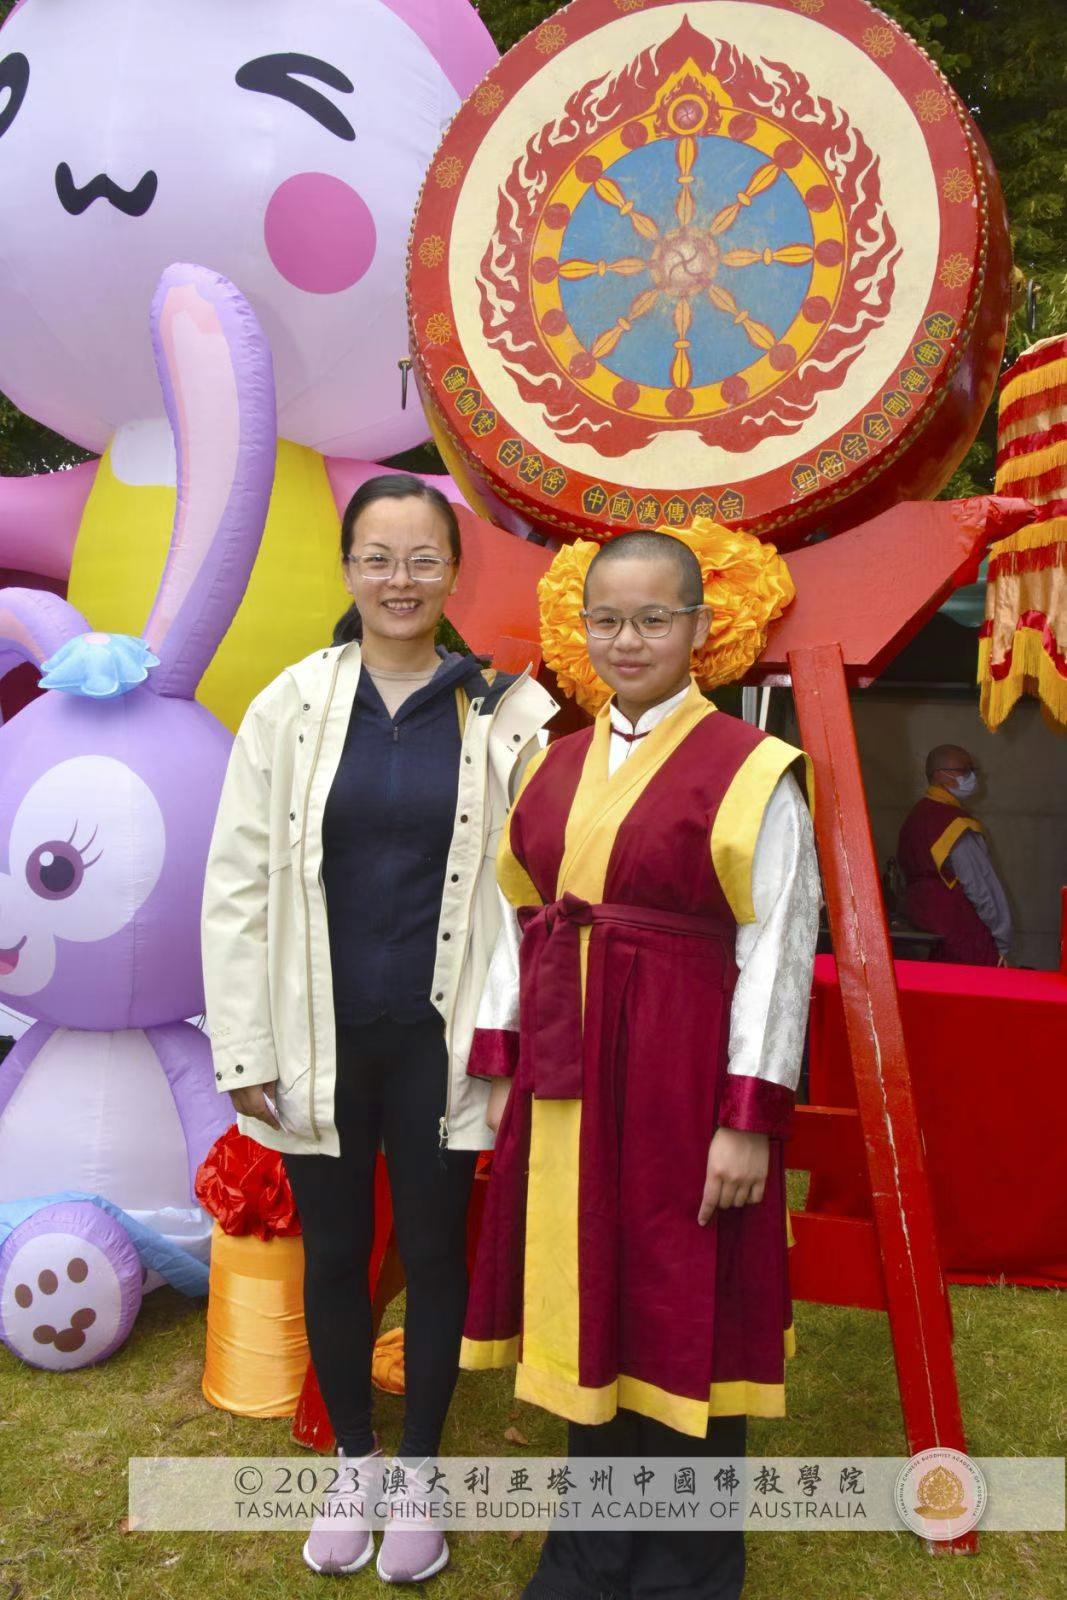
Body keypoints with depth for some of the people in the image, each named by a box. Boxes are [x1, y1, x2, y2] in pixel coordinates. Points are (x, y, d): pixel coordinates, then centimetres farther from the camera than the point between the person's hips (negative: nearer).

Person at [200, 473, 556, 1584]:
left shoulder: (500, 712, -4)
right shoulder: (292, 706, -2)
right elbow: (237, 885, -1)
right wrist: (242, 1049, -3)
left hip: (438, 1039, -1)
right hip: (320, 1041, 1)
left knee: (434, 1252, 14)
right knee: (333, 1253, 16)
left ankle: (418, 1471, 38)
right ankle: (353, 1461, 42)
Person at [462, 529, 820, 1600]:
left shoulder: (749, 771, -8)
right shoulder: (555, 764, 8)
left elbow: (777, 952, -11)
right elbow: (519, 924, 10)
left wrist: (751, 1117, -14)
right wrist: (502, 1069, 6)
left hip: (681, 1078, -5)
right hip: (564, 1075, 5)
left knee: (678, 1313, 9)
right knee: (585, 1302, 17)